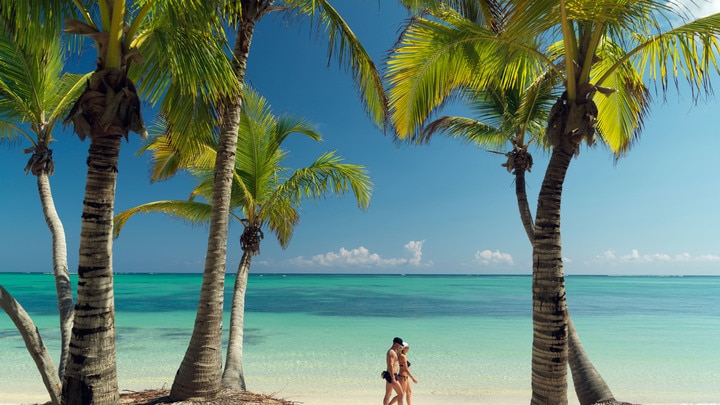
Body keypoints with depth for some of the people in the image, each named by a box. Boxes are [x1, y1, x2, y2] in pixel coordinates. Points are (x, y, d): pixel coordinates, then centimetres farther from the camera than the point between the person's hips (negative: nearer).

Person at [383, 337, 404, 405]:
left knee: (388, 394, 11)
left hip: (390, 376, 10)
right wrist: (393, 379, -28)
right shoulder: (392, 352, -17)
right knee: (400, 394, -2)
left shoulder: (391, 351, 16)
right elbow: (390, 366, -25)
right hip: (391, 376, -10)